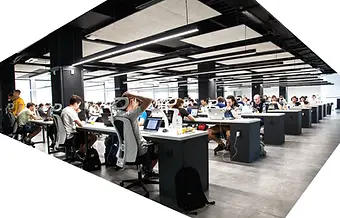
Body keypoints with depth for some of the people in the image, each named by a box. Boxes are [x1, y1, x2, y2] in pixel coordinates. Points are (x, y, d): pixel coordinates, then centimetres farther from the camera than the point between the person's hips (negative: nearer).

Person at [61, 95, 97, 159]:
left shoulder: (64, 110, 11)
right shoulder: (71, 111, -20)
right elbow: (80, 124, -23)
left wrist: (76, 113, 8)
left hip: (65, 135, 10)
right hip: (71, 136, -10)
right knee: (93, 137, -12)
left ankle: (81, 148, 19)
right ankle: (80, 152, -8)